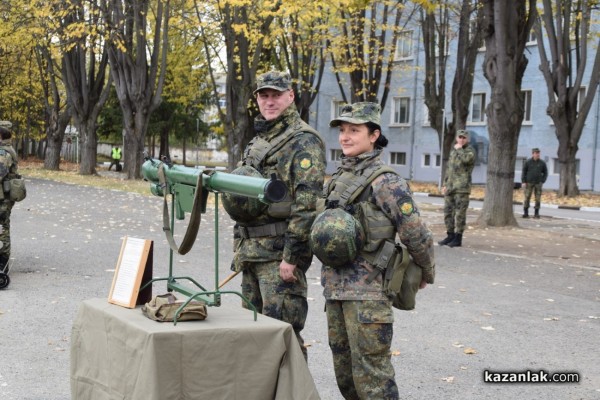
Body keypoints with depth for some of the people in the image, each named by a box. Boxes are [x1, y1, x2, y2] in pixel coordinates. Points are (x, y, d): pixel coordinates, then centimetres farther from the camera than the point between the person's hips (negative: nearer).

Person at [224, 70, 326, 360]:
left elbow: (307, 203, -18)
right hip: (251, 250, 9)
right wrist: (239, 248, 19)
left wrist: (291, 257, -22)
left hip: (280, 252, -9)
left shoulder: (304, 141, -10)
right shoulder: (257, 140, 18)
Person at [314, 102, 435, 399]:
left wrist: (426, 273, 1)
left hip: (367, 292, -8)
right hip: (335, 287, 8)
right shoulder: (339, 177, 12)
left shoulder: (385, 181, -12)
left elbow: (415, 234, -11)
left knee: (371, 374, -5)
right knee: (344, 370, 15)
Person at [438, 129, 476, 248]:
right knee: (448, 212, 9)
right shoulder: (453, 151, 20)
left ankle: (458, 238, -2)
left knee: (460, 213, -6)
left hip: (462, 188, -7)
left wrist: (459, 149, -11)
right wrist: (445, 184, 15)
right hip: (450, 188, 7)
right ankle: (450, 236, 18)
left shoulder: (470, 150, -2)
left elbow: (466, 159, -26)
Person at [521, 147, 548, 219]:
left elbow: (545, 173, 10)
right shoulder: (527, 162, 1)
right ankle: (525, 213, 2)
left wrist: (542, 181, 0)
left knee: (538, 199, 0)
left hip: (538, 183, 1)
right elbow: (523, 172, 4)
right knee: (527, 197, -4)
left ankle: (536, 213, 7)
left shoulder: (542, 163, 3)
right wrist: (523, 182, -5)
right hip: (529, 183, -1)